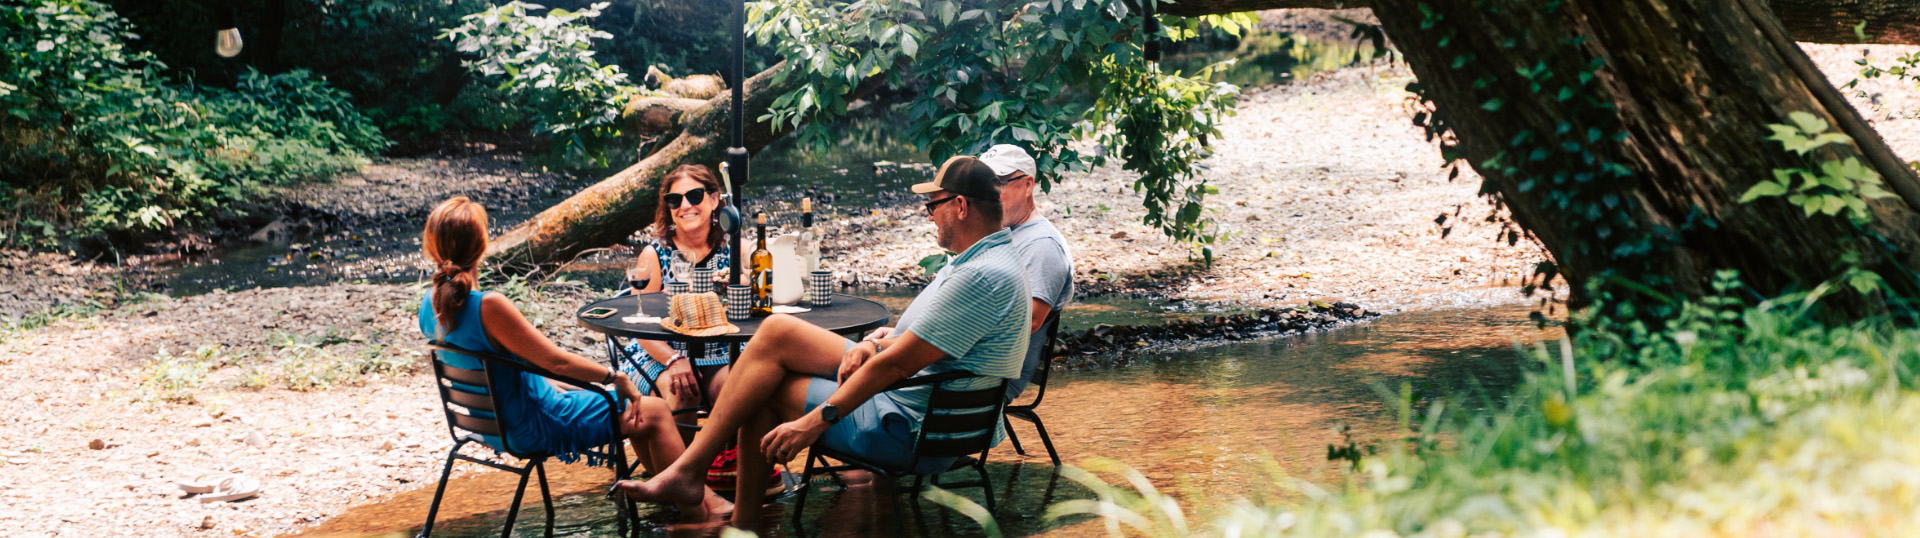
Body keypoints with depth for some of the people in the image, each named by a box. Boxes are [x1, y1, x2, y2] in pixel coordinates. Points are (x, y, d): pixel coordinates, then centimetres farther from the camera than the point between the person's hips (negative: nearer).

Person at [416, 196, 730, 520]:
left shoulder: (429, 305, -5)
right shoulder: (489, 306, -32)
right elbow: (556, 360, -24)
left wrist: (549, 385, 15)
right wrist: (615, 377, -10)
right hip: (534, 427, -9)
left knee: (628, 401, 23)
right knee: (656, 412, 4)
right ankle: (697, 508, 17)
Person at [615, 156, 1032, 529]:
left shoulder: (983, 276, -24)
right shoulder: (983, 257, 11)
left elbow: (899, 363, -24)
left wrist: (816, 421, -20)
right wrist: (874, 345, 0)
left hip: (913, 431, -10)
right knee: (777, 331, 5)